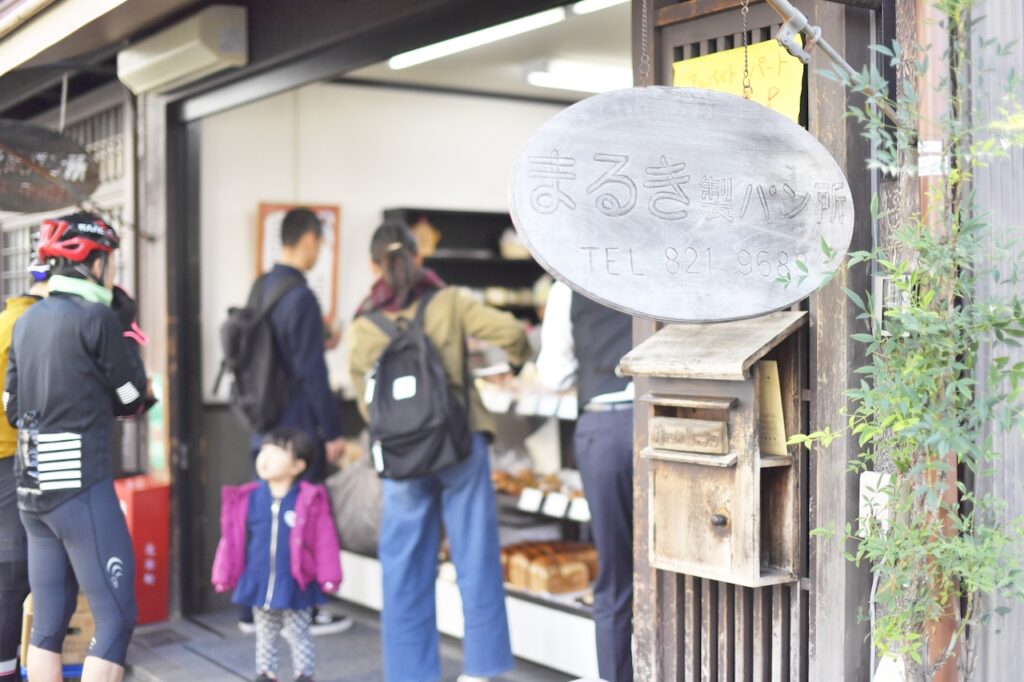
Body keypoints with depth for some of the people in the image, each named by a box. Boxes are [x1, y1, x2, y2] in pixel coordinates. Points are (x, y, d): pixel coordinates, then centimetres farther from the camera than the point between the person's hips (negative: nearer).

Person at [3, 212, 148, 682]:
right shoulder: (96, 317, -12)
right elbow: (133, 399, -2)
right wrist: (125, 336, 9)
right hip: (82, 488, -8)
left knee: (48, 623, 12)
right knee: (116, 620, -3)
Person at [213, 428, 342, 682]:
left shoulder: (309, 501, -14)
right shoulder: (247, 499, -5)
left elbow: (324, 542, -10)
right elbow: (233, 541, 0)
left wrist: (328, 578, -9)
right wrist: (225, 575, 4)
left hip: (295, 587, -3)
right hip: (258, 585, 3)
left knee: (299, 637, 12)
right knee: (265, 637, 20)